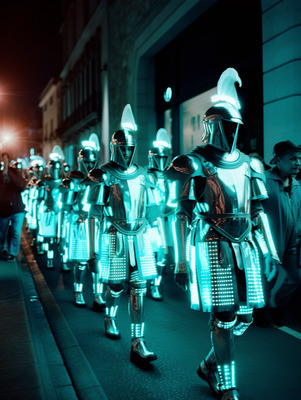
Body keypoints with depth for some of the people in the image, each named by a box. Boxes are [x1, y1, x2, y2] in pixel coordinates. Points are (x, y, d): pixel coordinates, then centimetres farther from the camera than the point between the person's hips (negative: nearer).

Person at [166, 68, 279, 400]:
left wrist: (269, 251, 11)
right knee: (223, 316, -2)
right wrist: (181, 263, -11)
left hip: (246, 247, 6)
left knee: (244, 316, 9)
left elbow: (258, 212, 16)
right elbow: (182, 216, -7)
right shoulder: (193, 165, -4)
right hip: (213, 248, -6)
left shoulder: (249, 165, 12)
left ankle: (209, 365, 33)